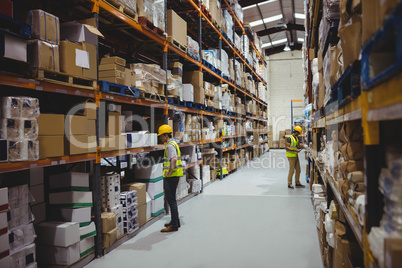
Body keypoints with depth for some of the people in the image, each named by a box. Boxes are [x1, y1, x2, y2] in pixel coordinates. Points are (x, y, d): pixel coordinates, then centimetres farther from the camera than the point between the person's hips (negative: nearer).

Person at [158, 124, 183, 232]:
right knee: (169, 198, 18)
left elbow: (174, 159, -34)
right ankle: (176, 221, 28)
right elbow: (178, 157, 30)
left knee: (171, 200, -5)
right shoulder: (173, 143, 17)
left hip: (171, 176, -10)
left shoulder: (170, 145, -16)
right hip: (171, 176, 10)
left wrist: (170, 171, -27)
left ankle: (174, 225, 1)